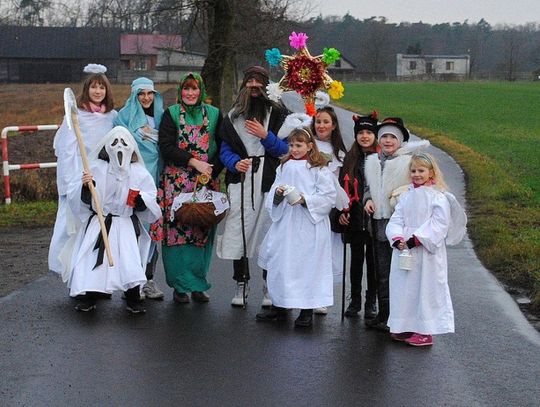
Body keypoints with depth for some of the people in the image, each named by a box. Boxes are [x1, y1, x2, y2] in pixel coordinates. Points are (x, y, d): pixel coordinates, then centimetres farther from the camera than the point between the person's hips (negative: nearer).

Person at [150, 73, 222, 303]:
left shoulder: (214, 115, 11)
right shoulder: (171, 114, 6)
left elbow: (223, 148, 8)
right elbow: (166, 148, -4)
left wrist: (210, 170, -7)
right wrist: (194, 162, -14)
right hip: (177, 182, -2)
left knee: (203, 231, 1)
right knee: (177, 230, -6)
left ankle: (198, 284, 10)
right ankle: (180, 286, 1)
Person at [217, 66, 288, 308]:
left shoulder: (278, 113, 6)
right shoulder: (234, 115, 13)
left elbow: (286, 149, 1)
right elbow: (225, 148, 11)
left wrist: (265, 136, -14)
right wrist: (235, 163, -9)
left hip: (270, 180, -2)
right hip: (241, 180, 2)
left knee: (269, 232, -2)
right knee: (238, 230, -2)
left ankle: (269, 288, 8)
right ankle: (241, 284, 10)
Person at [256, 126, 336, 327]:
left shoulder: (319, 169, -4)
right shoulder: (284, 166, 12)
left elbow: (328, 197, -10)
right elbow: (273, 197, 13)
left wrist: (305, 199, -20)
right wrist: (277, 193, -9)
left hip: (309, 226, -5)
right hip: (285, 224, 6)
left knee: (307, 264, -3)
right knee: (279, 263, 9)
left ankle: (307, 310, 6)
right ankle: (279, 305, 22)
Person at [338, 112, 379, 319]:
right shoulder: (350, 159, 7)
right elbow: (342, 187, 8)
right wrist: (342, 211, -1)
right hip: (354, 217, 3)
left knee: (373, 260, 5)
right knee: (356, 259, 9)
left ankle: (371, 302, 15)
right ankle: (355, 301, 18)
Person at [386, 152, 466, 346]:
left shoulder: (438, 197, -7)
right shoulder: (406, 196, 12)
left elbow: (438, 225, -15)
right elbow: (396, 220, 6)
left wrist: (416, 239, -21)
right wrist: (398, 239, -13)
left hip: (427, 253, -6)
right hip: (404, 250, 6)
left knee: (425, 287, -2)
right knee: (405, 287, 11)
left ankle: (425, 332, 5)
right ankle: (406, 327, 23)